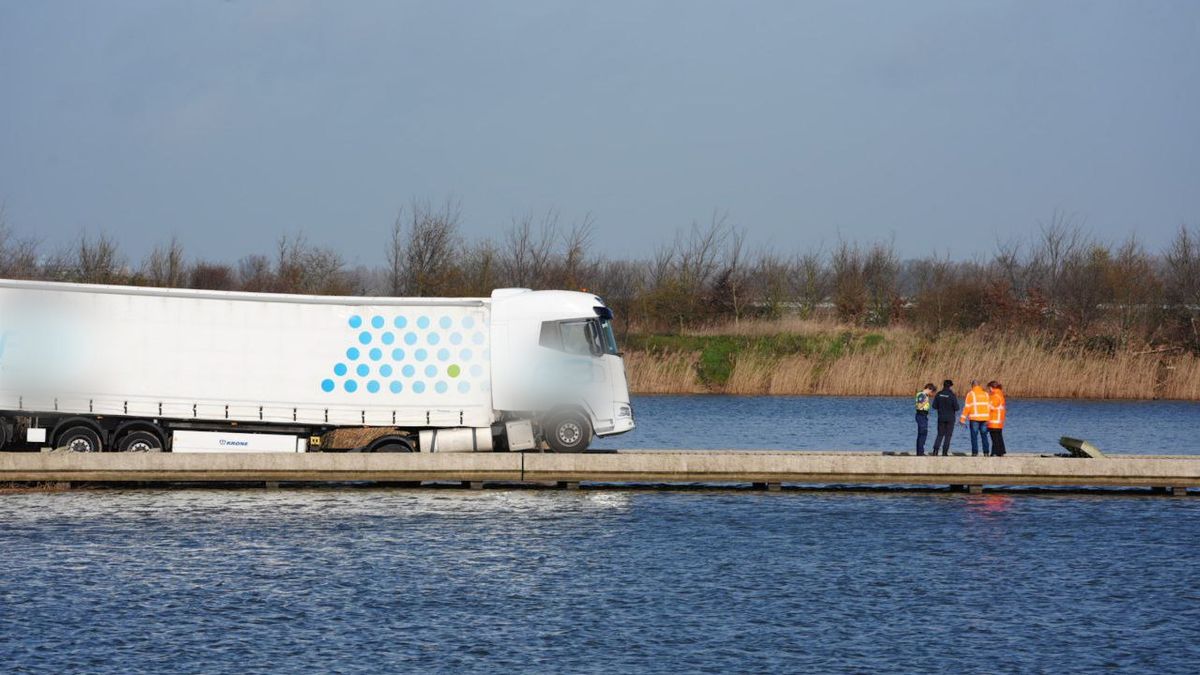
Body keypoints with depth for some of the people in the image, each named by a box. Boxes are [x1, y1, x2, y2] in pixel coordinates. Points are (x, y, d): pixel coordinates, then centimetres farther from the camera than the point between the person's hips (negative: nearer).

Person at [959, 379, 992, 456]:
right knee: (984, 435, 8)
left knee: (974, 435, 0)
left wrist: (962, 419, -2)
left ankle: (975, 452, -5)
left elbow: (967, 407, -5)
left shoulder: (971, 394, 0)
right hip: (984, 418, 4)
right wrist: (988, 419, 14)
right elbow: (989, 406, 11)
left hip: (974, 418, -4)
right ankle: (986, 452, 3)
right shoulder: (985, 394, 13)